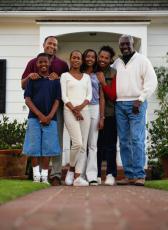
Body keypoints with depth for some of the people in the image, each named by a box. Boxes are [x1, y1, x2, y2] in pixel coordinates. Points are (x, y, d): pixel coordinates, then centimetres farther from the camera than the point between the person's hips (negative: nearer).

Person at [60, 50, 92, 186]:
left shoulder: (86, 77, 18)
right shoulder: (65, 76, 8)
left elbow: (89, 95, 9)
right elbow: (64, 96, 0)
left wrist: (81, 106, -9)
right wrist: (73, 110, -11)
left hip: (84, 111, 4)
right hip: (70, 111, -4)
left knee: (83, 145, -4)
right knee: (77, 143, -18)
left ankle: (78, 177, -5)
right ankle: (71, 169, 5)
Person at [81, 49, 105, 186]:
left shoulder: (98, 76, 11)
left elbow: (101, 98, 9)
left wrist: (102, 117, 2)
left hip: (94, 109, 1)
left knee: (92, 144, 0)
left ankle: (92, 175, 0)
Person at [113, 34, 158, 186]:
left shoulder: (142, 60, 1)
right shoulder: (116, 63, 15)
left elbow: (151, 81, -4)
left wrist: (140, 100, -11)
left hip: (136, 104, -5)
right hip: (119, 104, 5)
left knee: (137, 139, -11)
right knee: (124, 141, 3)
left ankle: (139, 175, -11)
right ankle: (129, 175, 6)